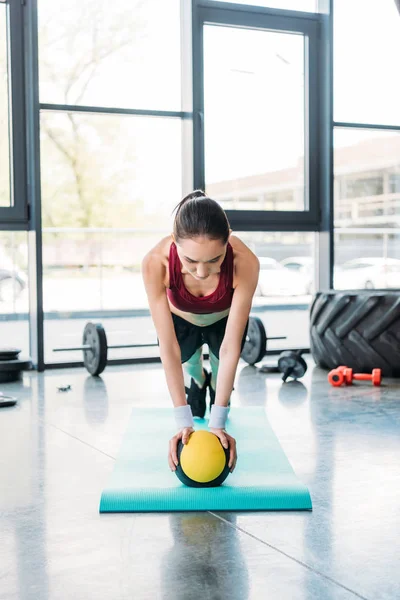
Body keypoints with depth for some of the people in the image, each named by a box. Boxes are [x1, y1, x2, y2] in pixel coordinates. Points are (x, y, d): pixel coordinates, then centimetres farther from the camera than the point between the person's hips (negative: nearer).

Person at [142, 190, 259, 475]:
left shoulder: (245, 262, -43)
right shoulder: (156, 263, -43)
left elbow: (230, 347, -37)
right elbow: (168, 348, -38)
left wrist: (217, 423, -39)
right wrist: (184, 422, -41)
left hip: (224, 319, 0)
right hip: (180, 318, 0)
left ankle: (218, 399, 35)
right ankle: (196, 385, 34)